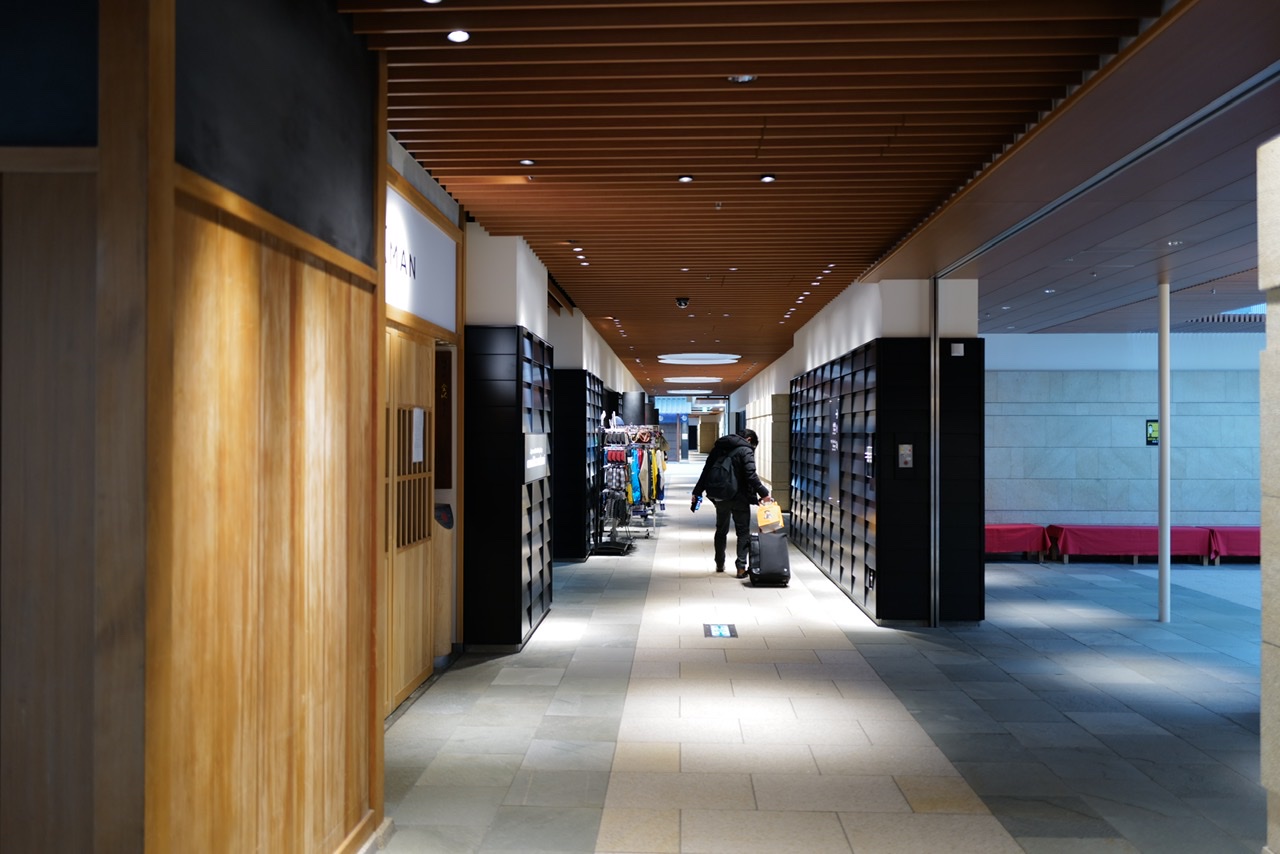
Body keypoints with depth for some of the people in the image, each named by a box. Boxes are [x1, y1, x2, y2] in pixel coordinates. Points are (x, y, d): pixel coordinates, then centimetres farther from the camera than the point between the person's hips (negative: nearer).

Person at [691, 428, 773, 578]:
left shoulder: (718, 447, 10)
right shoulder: (745, 450, -8)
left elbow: (706, 471, 10)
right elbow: (751, 475, -19)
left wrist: (697, 492, 11)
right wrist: (763, 493, -17)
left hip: (719, 496, 5)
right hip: (739, 497, -5)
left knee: (721, 530, 19)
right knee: (743, 532, 2)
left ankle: (719, 564, 27)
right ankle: (741, 566, -5)